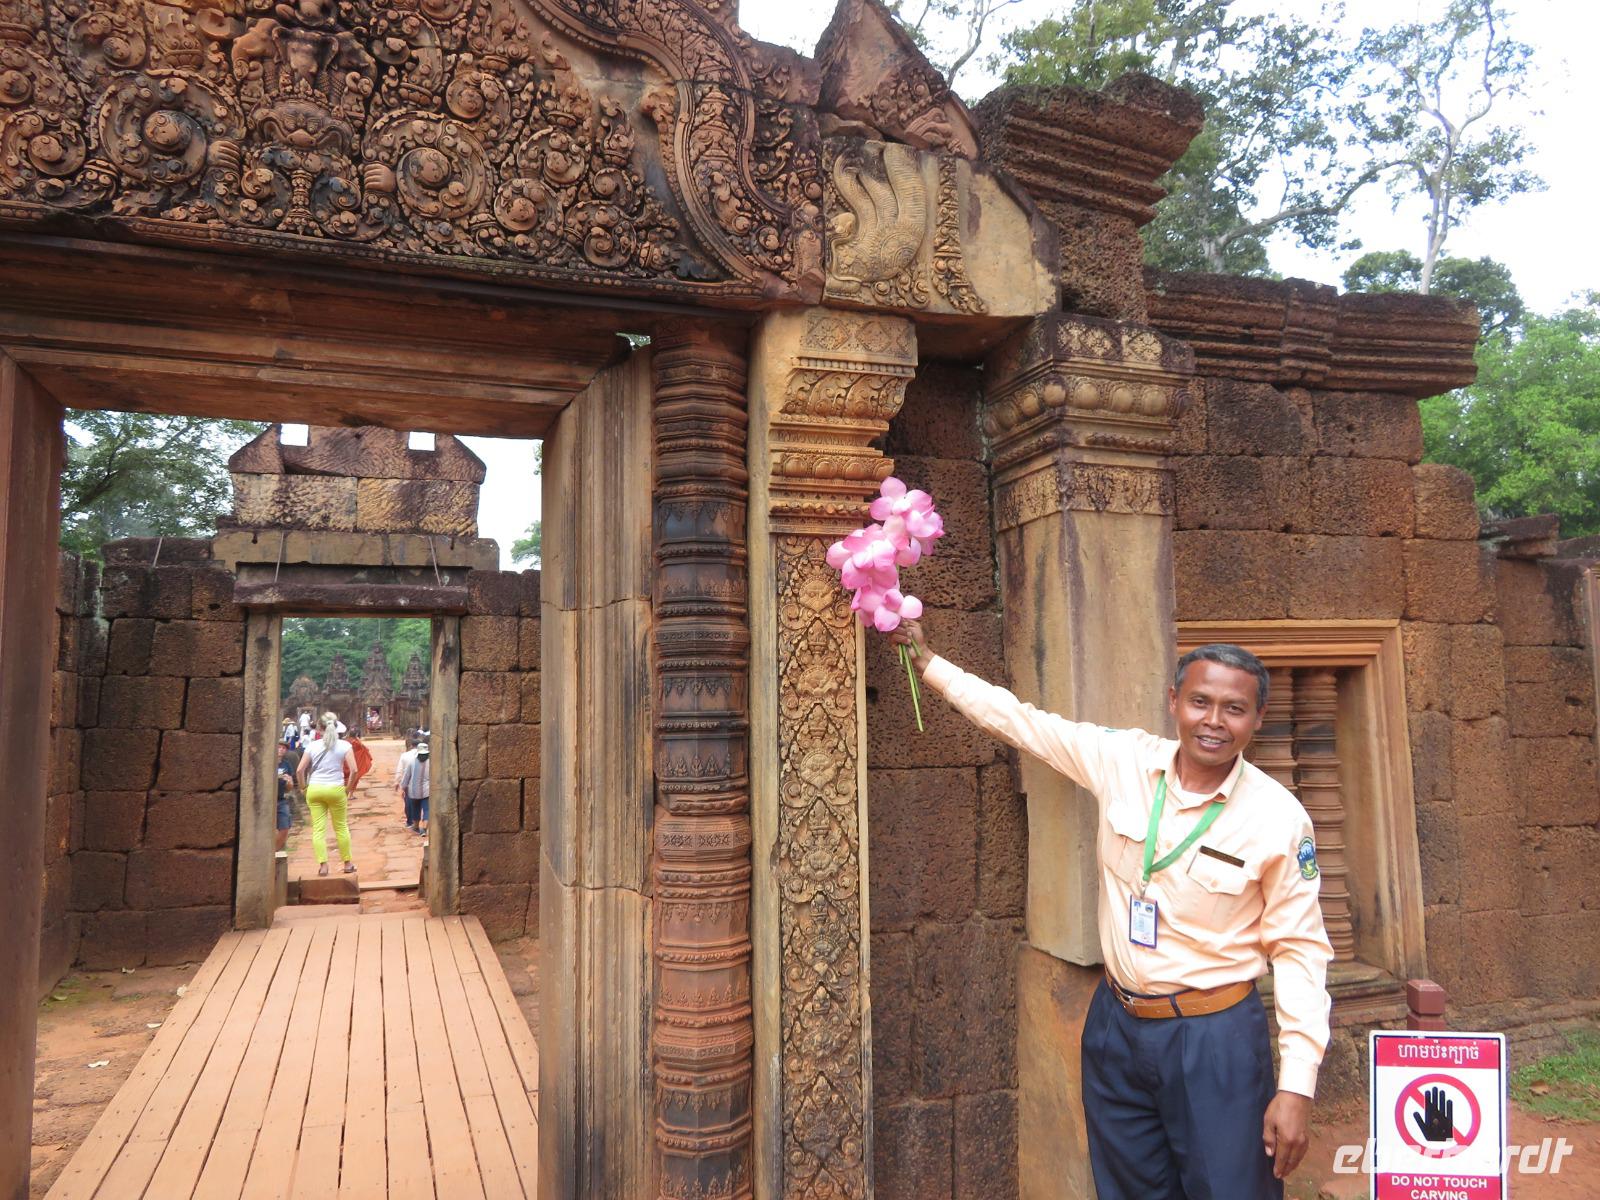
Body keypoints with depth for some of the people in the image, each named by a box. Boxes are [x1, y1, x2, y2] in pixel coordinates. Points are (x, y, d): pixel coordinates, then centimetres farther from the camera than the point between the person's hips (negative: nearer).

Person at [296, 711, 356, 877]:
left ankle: (322, 865, -2)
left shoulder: (313, 746, 4)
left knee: (318, 829, 4)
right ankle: (347, 864, 18)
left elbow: (300, 770, -2)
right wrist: (348, 788, 1)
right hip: (336, 789, -1)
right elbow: (353, 770, -10)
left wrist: (304, 787, 9)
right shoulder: (344, 745, -1)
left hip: (314, 789, 1)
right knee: (341, 827, 11)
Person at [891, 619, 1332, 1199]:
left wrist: (1296, 1086, -10)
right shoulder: (1121, 760, -7)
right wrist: (930, 663, 9)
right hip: (1115, 1025, 3)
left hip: (1215, 1039, -3)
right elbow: (1021, 720, 4)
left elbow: (1300, 950, -8)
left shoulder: (1280, 818, -13)